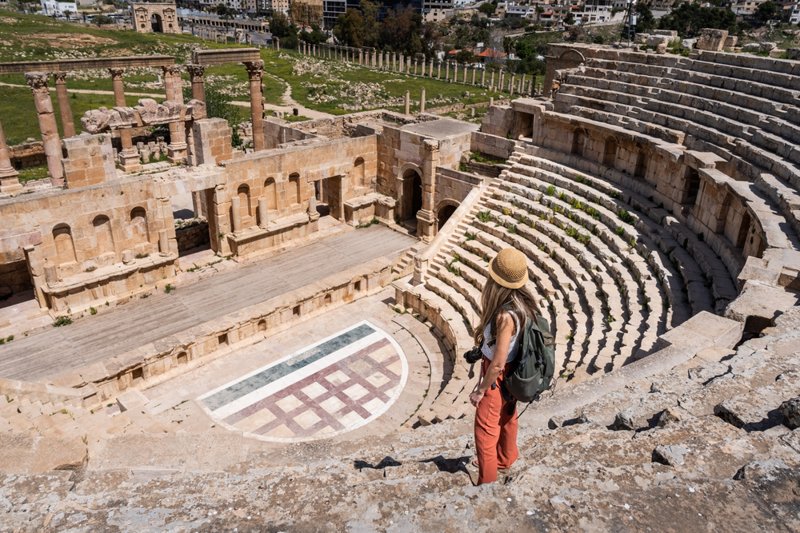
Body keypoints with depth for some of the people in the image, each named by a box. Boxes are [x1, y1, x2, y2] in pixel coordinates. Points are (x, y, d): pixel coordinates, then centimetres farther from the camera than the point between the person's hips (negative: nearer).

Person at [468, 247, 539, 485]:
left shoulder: (506, 315, -35)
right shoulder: (523, 302, -11)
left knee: (486, 430, 9)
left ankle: (487, 483, 25)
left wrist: (481, 390, -15)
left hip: (498, 376, -9)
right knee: (507, 418, 30)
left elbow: (498, 363, -28)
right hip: (513, 372, 9)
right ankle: (505, 460, 54)